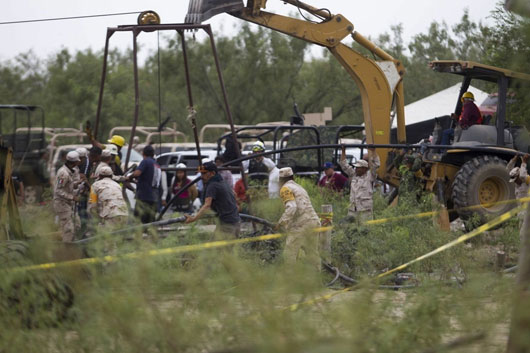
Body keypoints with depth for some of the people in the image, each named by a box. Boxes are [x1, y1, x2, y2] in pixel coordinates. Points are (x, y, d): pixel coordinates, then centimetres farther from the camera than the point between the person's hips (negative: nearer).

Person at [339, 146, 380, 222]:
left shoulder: (369, 176, 2)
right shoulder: (354, 175, 17)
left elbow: (375, 165, -7)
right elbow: (344, 165, 21)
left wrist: (373, 151, -9)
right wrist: (343, 151, 18)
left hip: (365, 209, -5)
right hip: (352, 209, 5)